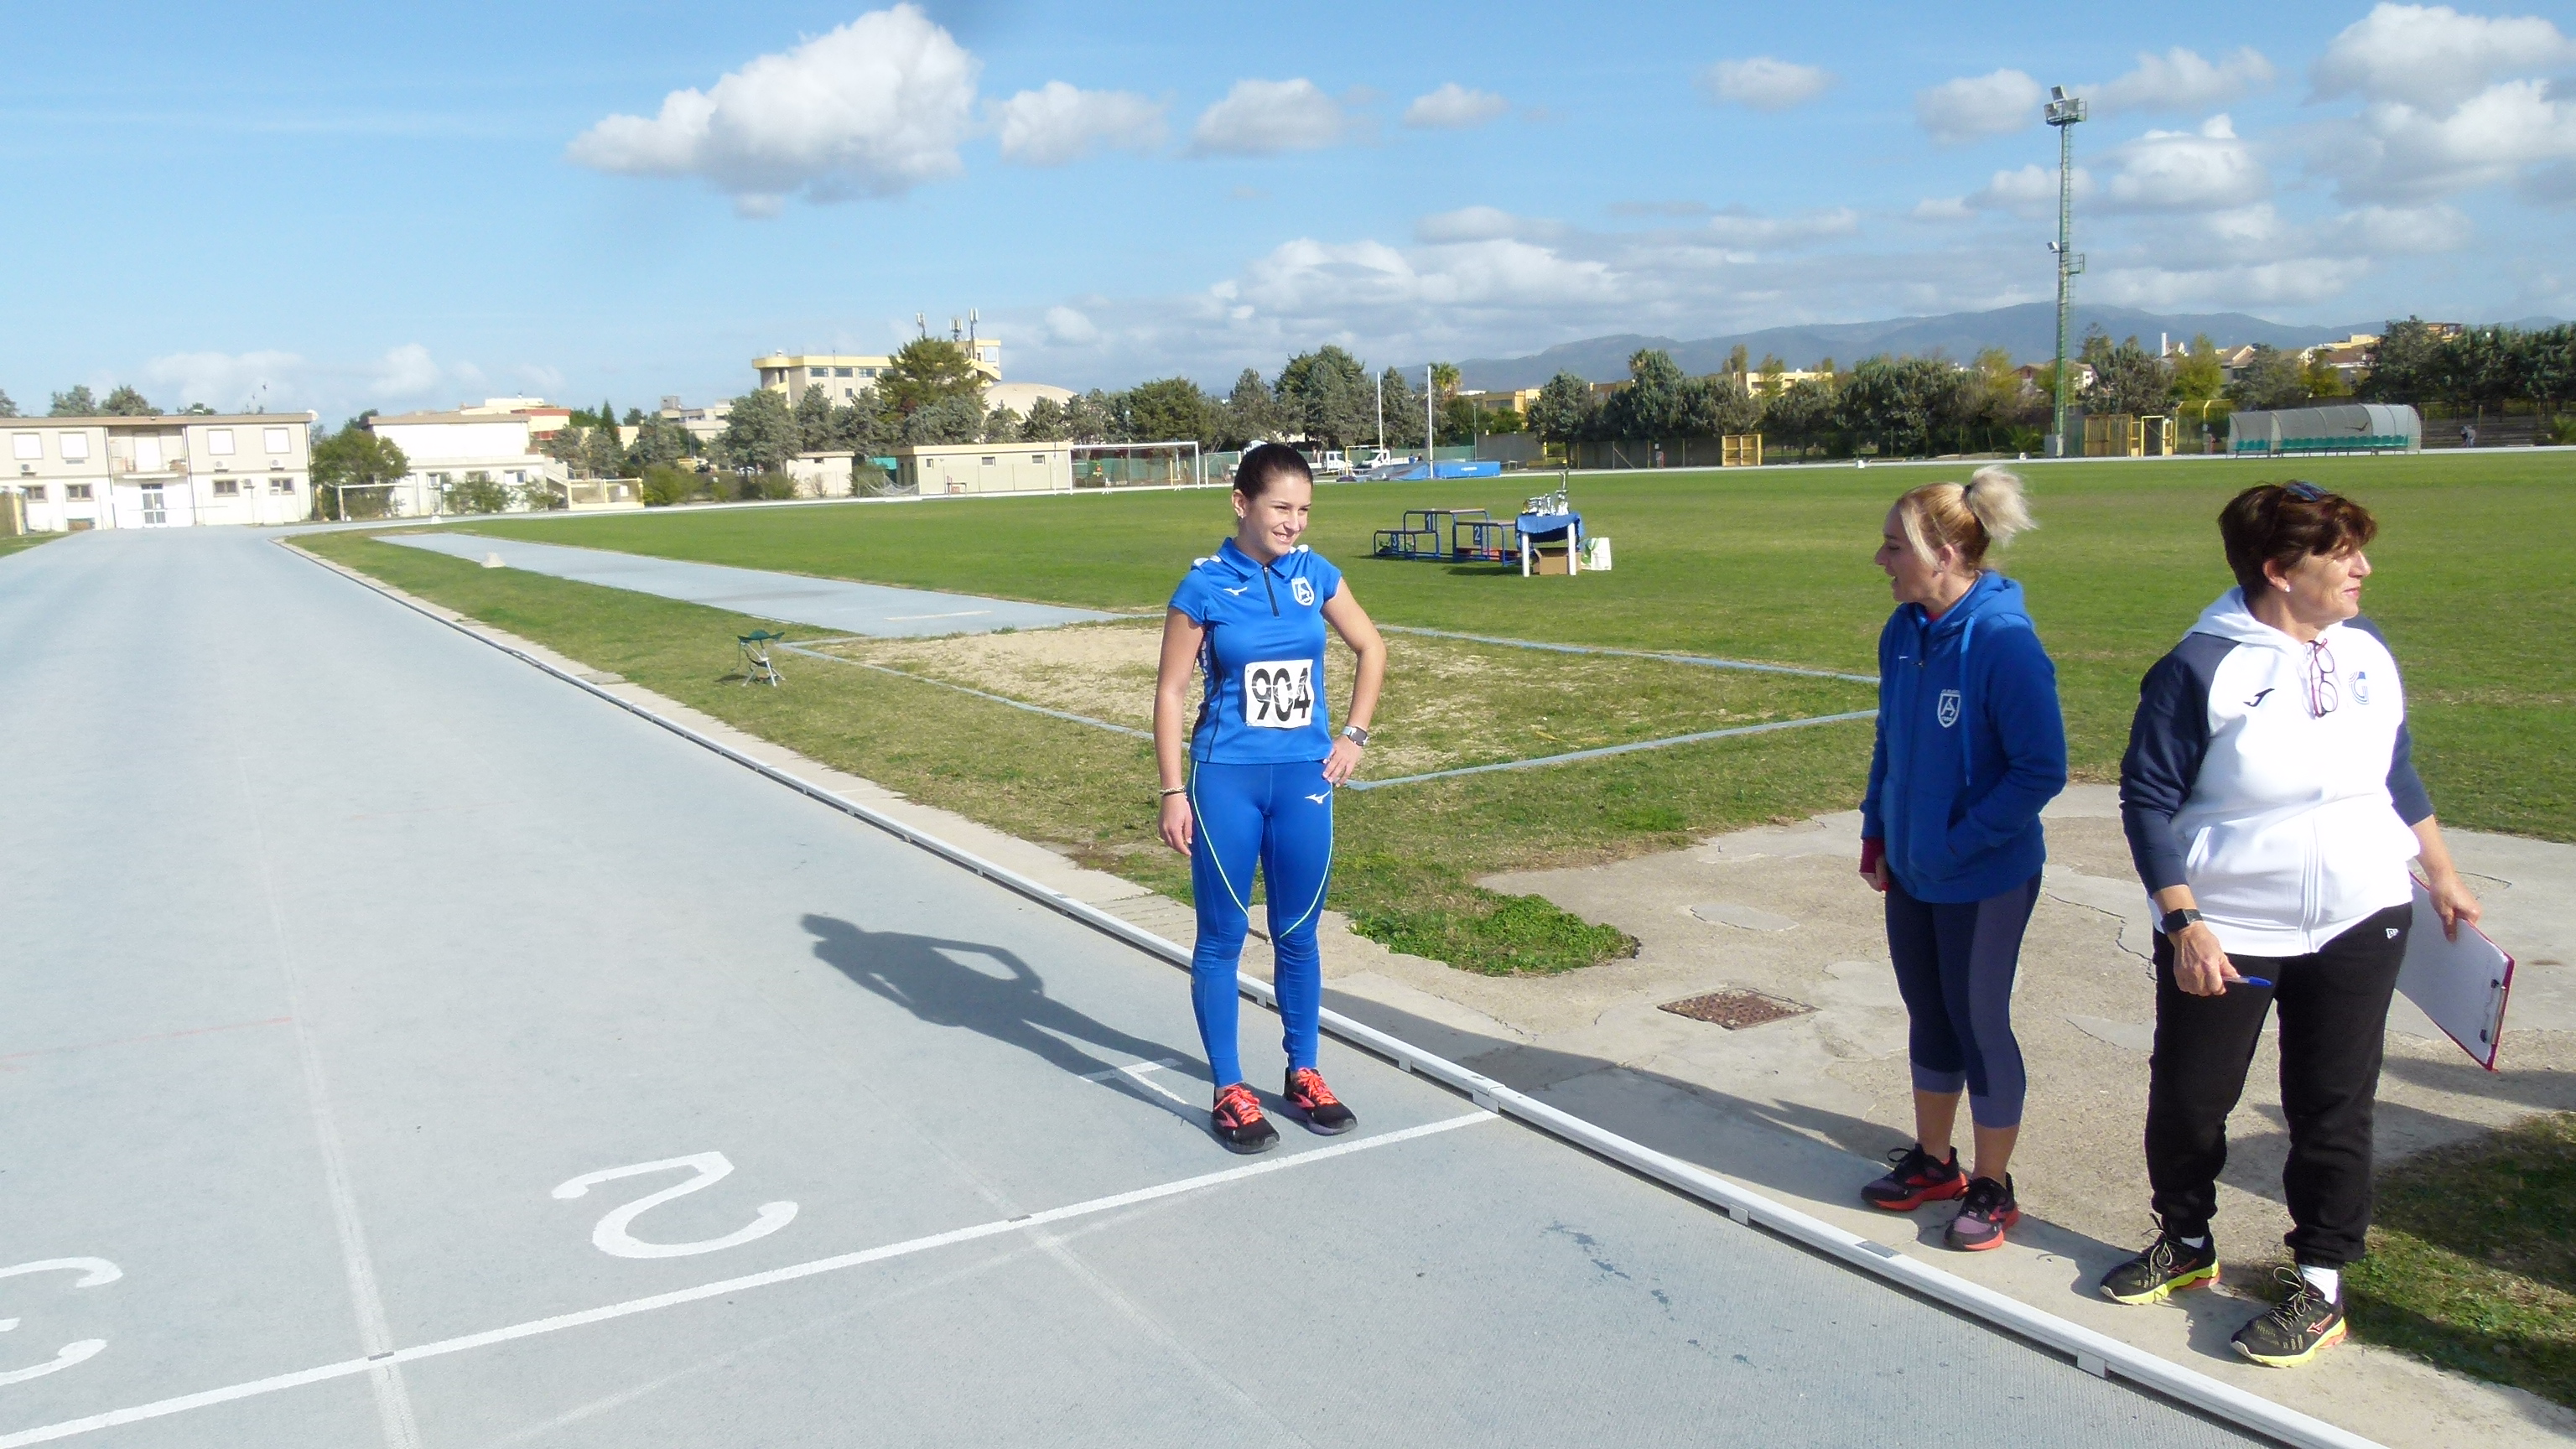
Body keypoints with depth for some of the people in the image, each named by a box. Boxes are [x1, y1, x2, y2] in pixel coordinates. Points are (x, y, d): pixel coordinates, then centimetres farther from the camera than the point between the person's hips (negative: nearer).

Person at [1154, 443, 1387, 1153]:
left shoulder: (1315, 575, 1)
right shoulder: (1204, 586, -9)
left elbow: (1372, 648, 16)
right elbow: (1171, 691, -5)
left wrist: (1354, 735, 8)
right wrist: (1173, 792, -9)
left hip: (1304, 777, 3)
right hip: (1226, 780, -3)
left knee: (1298, 934, 13)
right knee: (1222, 937, 5)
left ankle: (1304, 1074, 28)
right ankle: (1229, 1091, 17)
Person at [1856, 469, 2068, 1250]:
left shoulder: (2003, 642, -23)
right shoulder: (1903, 631, -1)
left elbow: (2041, 768, -20)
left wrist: (1959, 841, -18)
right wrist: (1877, 830, 8)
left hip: (1984, 879, -7)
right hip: (1910, 870, 7)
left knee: (1978, 1024, 7)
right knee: (1928, 1014, 19)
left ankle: (1992, 1188, 26)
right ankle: (1932, 1162, 37)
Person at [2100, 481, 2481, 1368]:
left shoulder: (2367, 652, 2)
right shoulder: (2201, 669, -15)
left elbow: (2398, 774, 16)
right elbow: (2148, 797, -13)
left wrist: (2442, 877, 20)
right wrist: (2182, 921, -17)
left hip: (2359, 926, 4)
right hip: (2223, 935, -3)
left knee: (2333, 1108, 8)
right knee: (2187, 1100, 9)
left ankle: (2321, 1283, 21)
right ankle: (2185, 1242, 33)